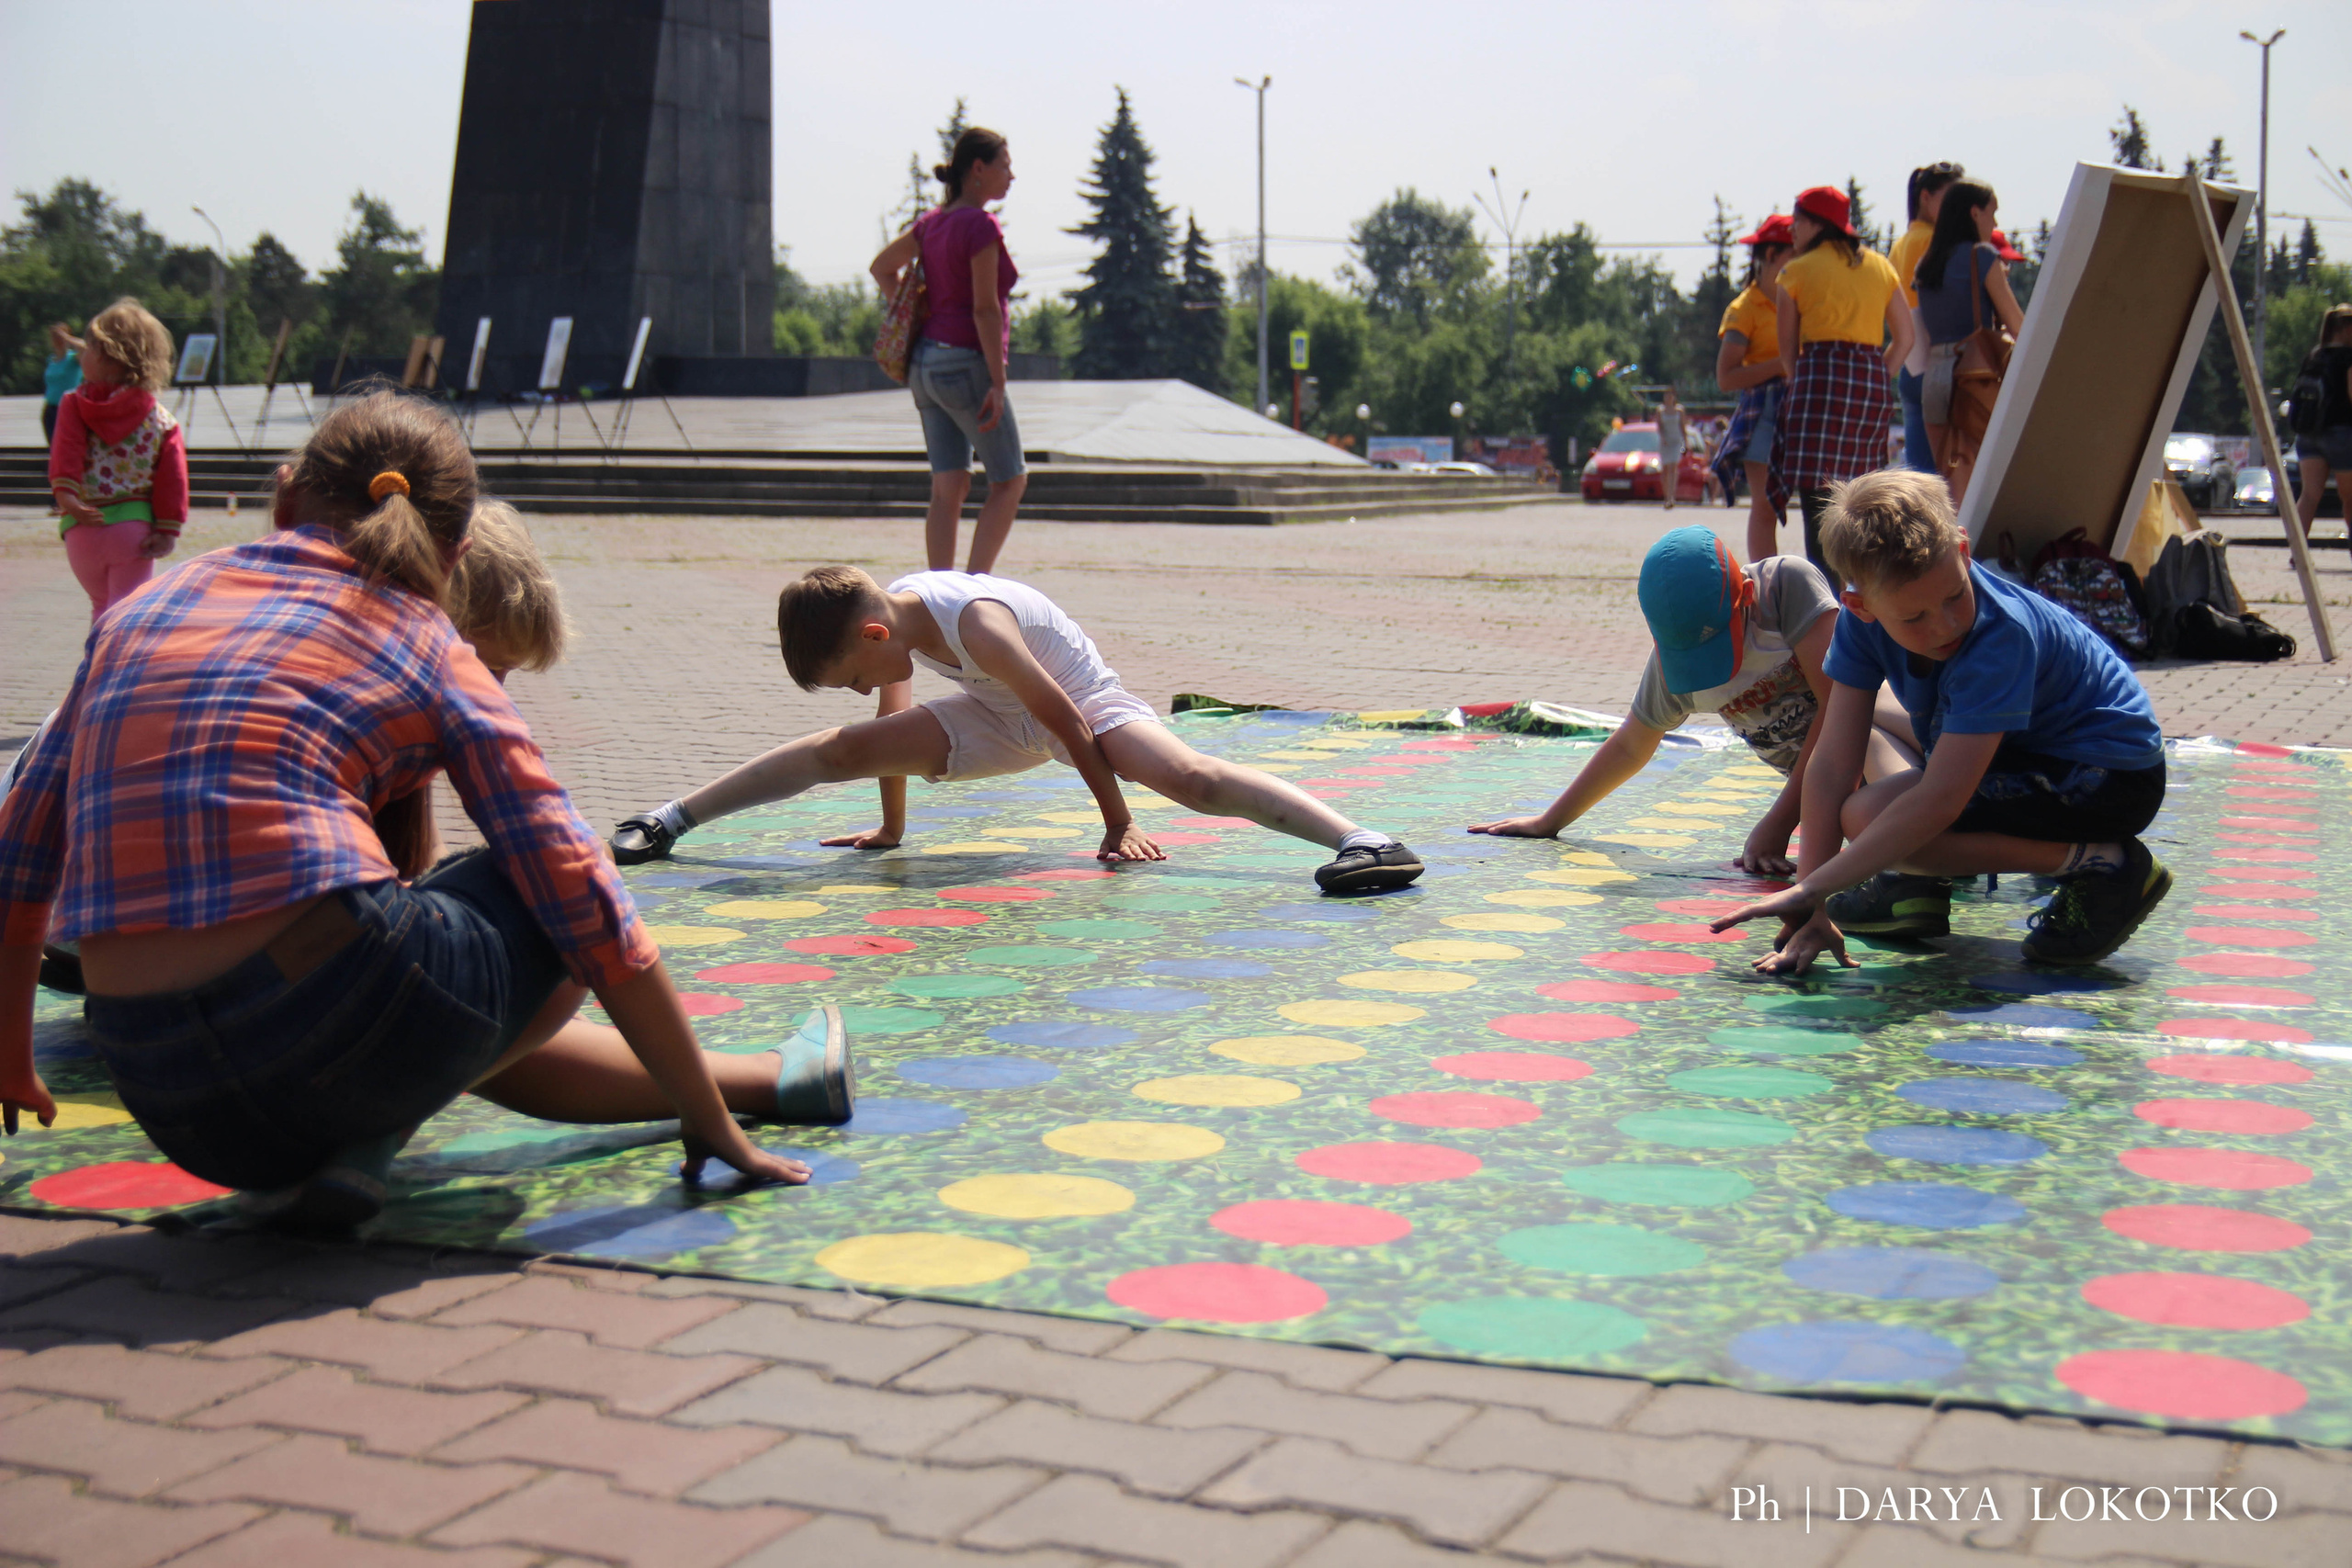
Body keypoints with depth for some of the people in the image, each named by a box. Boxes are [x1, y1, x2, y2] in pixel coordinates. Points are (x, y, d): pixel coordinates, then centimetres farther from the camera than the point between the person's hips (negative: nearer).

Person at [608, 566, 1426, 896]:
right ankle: (674, 818, 11)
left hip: (1088, 703, -7)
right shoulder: (887, 612, -13)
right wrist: (889, 828, 14)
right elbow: (893, 714, 5)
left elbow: (1065, 718, -29)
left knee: (1189, 775, -35)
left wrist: (1116, 820, -21)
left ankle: (1359, 838, -49)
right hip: (1002, 718, 7)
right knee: (840, 749, 2)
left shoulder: (977, 621, -37)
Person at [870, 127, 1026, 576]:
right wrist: (998, 383, -18)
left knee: (948, 488, 7)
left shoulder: (933, 221, 11)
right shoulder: (980, 224, -14)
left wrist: (913, 321, 22)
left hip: (926, 362, 8)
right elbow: (985, 308, -18)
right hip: (966, 363, -8)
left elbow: (882, 267, 24)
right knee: (1010, 481, 4)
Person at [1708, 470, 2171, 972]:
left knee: (1869, 818, -25)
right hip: (2028, 752, 8)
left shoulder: (2003, 634, -33)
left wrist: (1811, 890, -36)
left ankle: (2101, 864, -15)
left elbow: (1941, 799, -38)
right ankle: (1918, 883, 6)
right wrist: (1812, 911, -23)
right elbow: (1831, 768, -16)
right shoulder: (1864, 619, -13)